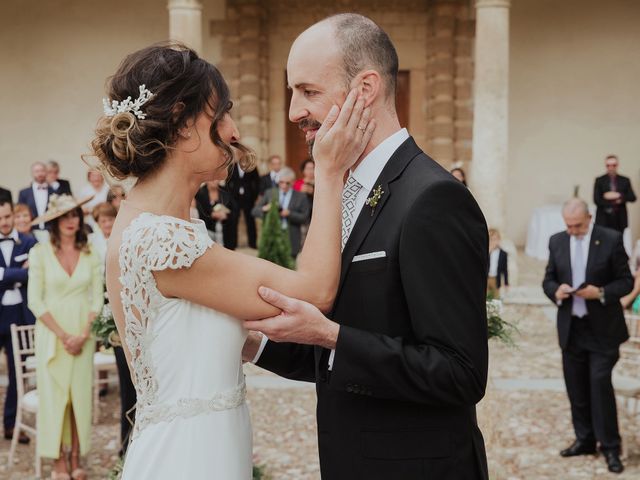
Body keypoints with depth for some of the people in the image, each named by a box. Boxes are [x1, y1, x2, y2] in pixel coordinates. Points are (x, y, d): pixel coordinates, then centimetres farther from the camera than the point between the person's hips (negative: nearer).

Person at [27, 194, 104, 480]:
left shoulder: (90, 255, 3)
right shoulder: (40, 253, -4)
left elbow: (97, 298, 3)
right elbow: (35, 301, -5)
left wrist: (83, 335, -8)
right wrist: (63, 335, -10)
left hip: (83, 334, 2)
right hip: (51, 333, -2)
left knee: (81, 394, 3)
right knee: (53, 394, 0)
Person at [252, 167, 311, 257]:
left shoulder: (301, 197, 4)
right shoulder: (269, 193, 9)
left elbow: (305, 218, -1)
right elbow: (255, 211, 8)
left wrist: (290, 213, -15)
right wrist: (264, 209, -13)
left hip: (291, 241, -1)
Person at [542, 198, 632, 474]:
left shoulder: (611, 240, -7)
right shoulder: (557, 241, 5)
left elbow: (626, 281, -4)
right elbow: (548, 280, 10)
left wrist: (601, 293, -21)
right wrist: (556, 291, -12)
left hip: (602, 328, -4)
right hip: (570, 327, 4)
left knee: (600, 384, -8)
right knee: (576, 388, 9)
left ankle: (610, 447, 4)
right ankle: (585, 440, 23)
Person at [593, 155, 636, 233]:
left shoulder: (625, 180, 10)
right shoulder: (599, 180, 4)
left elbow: (632, 197, 2)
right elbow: (596, 200, -5)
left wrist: (618, 195, -14)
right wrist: (615, 201, -9)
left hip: (620, 219, 2)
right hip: (603, 219, -2)